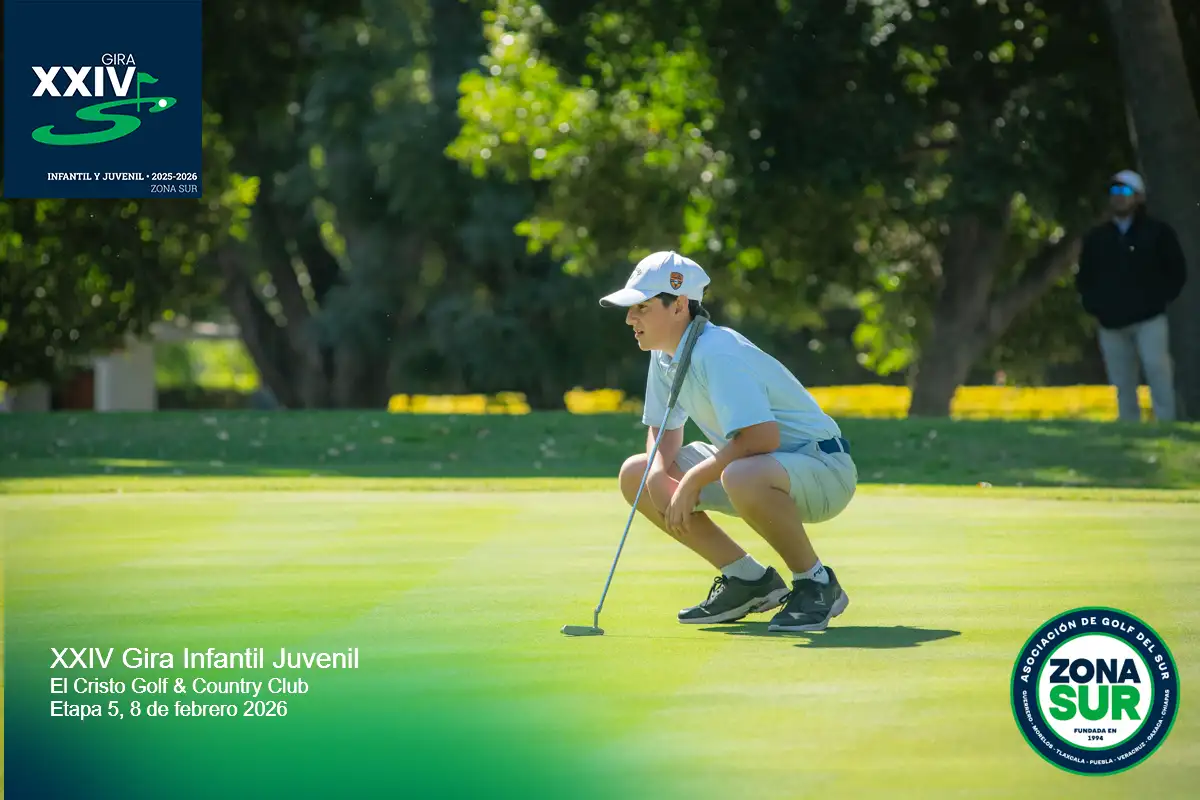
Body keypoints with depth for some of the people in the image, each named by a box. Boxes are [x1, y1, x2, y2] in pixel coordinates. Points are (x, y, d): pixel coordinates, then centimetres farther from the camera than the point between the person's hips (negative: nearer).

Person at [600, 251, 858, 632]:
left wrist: (693, 480, -25)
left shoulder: (717, 354, -26)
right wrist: (658, 473, -7)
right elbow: (663, 428, 16)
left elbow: (762, 437, -35)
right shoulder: (666, 356, 3)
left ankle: (816, 583, -17)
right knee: (635, 474, 5)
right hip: (751, 467, 10)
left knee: (742, 477, -43)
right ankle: (748, 580, 9)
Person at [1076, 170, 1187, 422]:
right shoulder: (1096, 238, 13)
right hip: (1111, 324, 3)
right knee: (1122, 384, 3)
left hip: (1149, 320, -3)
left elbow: (1177, 272, 6)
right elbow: (1084, 278, 22)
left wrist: (1159, 300, -3)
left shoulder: (1157, 232, 4)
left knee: (1157, 370, -17)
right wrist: (1093, 306, 7)